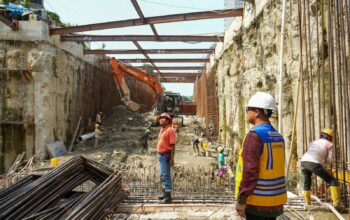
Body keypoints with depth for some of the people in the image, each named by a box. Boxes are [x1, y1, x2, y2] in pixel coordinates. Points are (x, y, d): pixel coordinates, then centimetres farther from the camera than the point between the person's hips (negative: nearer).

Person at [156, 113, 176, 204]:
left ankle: (168, 197, -2)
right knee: (162, 176, 19)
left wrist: (172, 159, -22)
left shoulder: (170, 130, -13)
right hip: (161, 155, 10)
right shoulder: (162, 130, 14)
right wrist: (159, 155, 17)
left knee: (165, 176, -8)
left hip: (166, 155, -10)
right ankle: (165, 193, 33)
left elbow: (172, 145, -18)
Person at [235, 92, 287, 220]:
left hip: (257, 201, -8)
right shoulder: (278, 136, 8)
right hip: (275, 200, 8)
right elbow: (276, 168, 12)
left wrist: (241, 200, -15)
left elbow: (250, 170, -21)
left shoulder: (254, 135, -17)